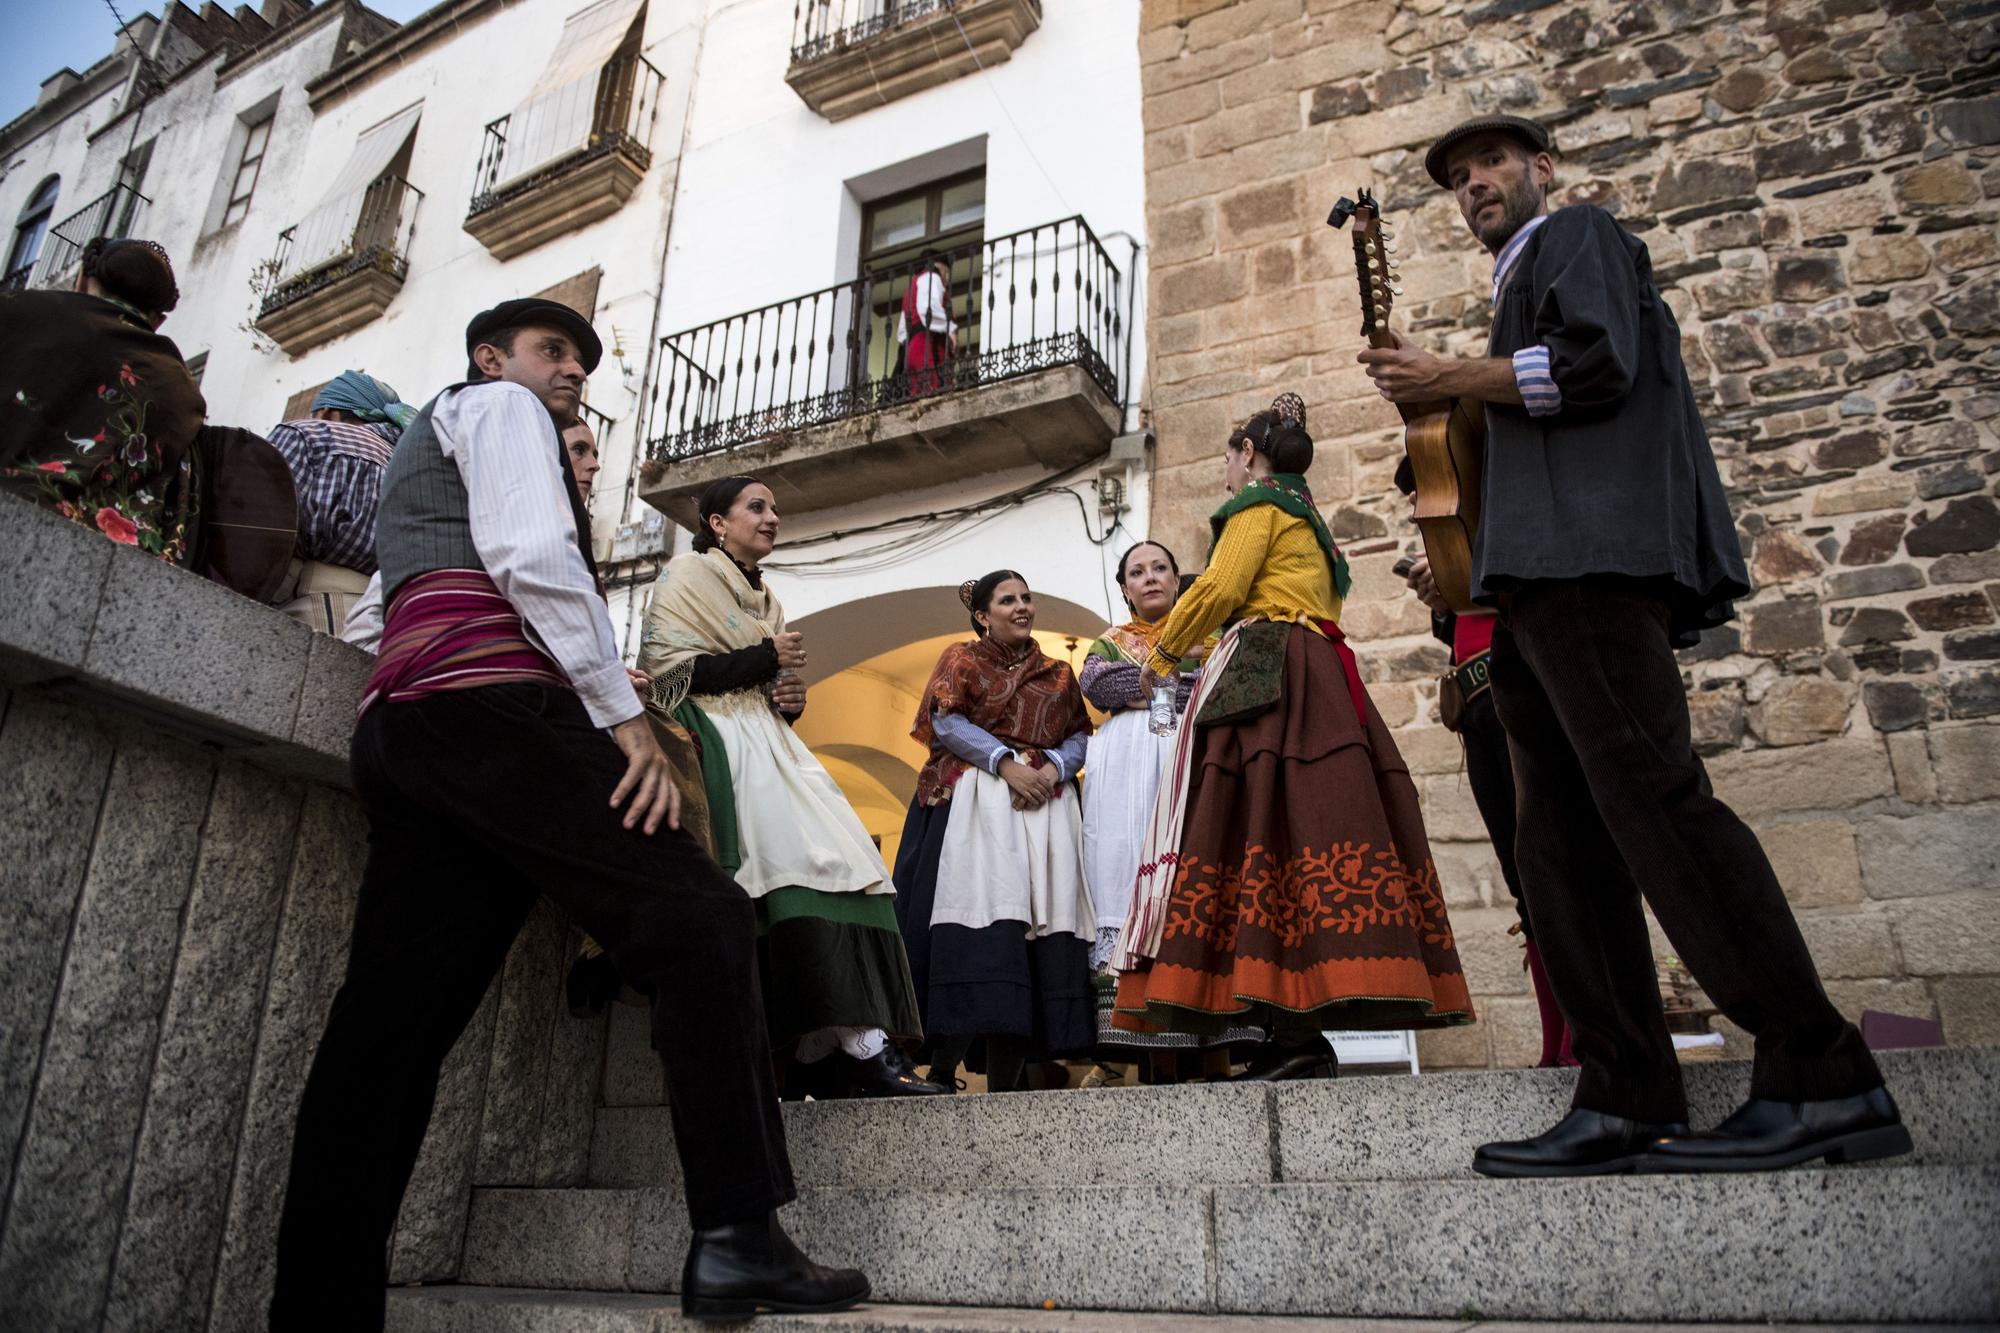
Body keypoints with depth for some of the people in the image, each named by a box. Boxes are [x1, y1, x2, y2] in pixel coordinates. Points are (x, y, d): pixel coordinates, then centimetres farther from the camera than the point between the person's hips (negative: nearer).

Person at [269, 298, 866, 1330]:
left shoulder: (417, 449, 39)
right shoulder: (498, 406, 10)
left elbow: (378, 611, 33)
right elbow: (531, 556, -9)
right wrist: (622, 713, -13)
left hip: (396, 722, 10)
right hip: (488, 704, -10)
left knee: (390, 1024, 0)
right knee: (698, 917, -16)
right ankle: (736, 1244, -23)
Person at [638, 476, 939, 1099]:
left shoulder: (764, 598, 28)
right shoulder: (688, 573, 6)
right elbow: (665, 667, -8)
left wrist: (789, 699, 8)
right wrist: (764, 659, -5)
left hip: (767, 740, 8)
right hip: (717, 741, -8)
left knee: (843, 854, -15)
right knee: (806, 858, -26)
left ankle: (824, 1051, -21)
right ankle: (856, 1041, -31)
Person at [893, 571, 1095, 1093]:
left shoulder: (1058, 673, 23)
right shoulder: (961, 659, 13)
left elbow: (1081, 736, 13)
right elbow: (946, 721, -2)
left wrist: (1053, 768, -9)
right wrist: (1005, 764, -14)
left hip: (1047, 804, 4)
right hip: (975, 802, -3)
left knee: (1040, 920, -7)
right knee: (977, 917, -17)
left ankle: (1005, 1079, -7)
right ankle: (942, 1067, -14)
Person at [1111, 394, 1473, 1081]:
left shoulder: (1260, 502, 5)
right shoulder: (1311, 522, 32)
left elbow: (1220, 588, -7)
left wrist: (1164, 649, 7)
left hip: (1266, 675, -9)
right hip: (1320, 682, 9)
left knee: (1262, 824, -17)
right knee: (1301, 826, -2)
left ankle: (1299, 1035, -25)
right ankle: (1300, 1032, -8)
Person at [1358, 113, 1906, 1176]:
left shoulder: (1577, 234, 10)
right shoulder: (1523, 285, 35)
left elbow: (1594, 364, -9)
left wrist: (1447, 377, -1)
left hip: (1591, 561, -10)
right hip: (1538, 580, 10)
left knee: (1650, 798, -19)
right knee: (1564, 839, -1)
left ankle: (1822, 1079, -15)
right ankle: (1627, 1103, -3)